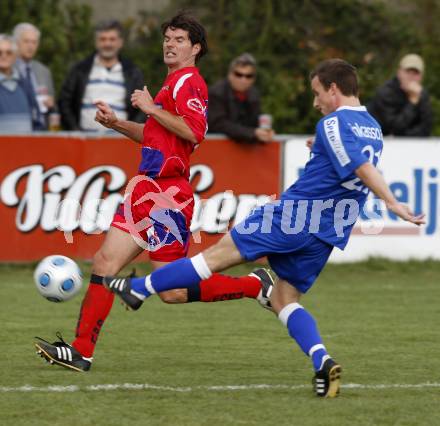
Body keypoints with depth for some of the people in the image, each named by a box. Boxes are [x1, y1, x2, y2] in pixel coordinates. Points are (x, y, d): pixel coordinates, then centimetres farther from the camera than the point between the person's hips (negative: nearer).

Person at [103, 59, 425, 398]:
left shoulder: (334, 124, -12)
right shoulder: (373, 129, 14)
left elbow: (363, 167, -23)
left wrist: (393, 203, -30)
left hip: (294, 215, -7)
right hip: (330, 233, 8)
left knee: (219, 253, 1)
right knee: (284, 300, 11)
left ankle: (139, 289, 10)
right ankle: (323, 362, -11)